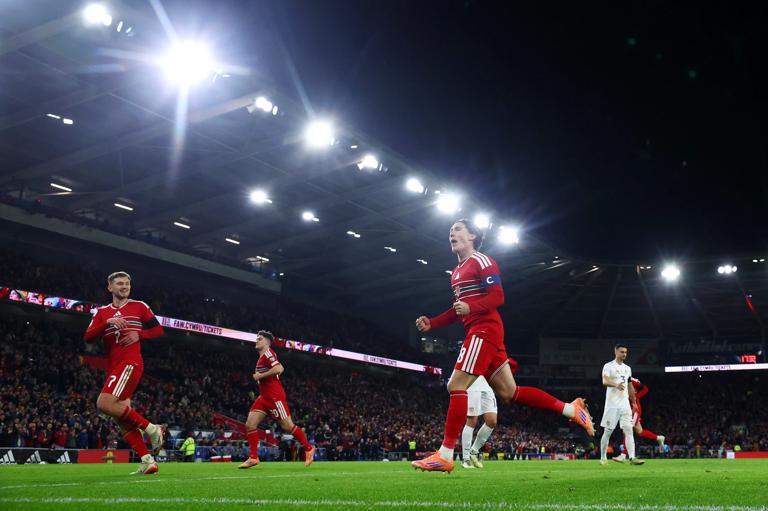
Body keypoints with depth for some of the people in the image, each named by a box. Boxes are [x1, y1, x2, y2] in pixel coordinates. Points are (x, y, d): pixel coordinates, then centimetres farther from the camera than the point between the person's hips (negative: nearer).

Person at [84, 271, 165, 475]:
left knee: (104, 404, -23)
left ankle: (151, 428, -13)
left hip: (130, 363, -6)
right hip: (113, 368, 6)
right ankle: (148, 461, 1)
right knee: (121, 418, -1)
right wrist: (108, 322, -13)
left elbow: (158, 330, 11)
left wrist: (139, 335, -7)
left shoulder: (139, 306, 8)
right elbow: (88, 337, 2)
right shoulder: (102, 312, 16)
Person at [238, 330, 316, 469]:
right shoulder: (261, 357, 19)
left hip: (274, 396, -9)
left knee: (287, 425, -4)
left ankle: (308, 449, 11)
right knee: (250, 424, -3)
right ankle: (253, 457, -2)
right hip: (264, 397, 9)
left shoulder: (268, 353, -10)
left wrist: (260, 376, -18)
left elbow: (279, 369, -26)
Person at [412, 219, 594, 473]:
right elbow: (459, 311, 28)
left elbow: (497, 297, -14)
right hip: (476, 332, 10)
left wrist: (470, 307, -30)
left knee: (456, 386, -14)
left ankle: (445, 456, -14)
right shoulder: (457, 271, 23)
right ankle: (571, 409, 15)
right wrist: (431, 323, 16)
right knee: (509, 393, 8)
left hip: (485, 330, -10)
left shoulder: (481, 261, -5)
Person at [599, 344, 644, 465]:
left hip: (625, 404, 5)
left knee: (628, 430, -6)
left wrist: (634, 402, 18)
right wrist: (616, 385, -40)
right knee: (607, 432, 1)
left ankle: (632, 458, -11)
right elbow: (605, 381, -21)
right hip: (612, 404, -5)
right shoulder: (608, 366, -5)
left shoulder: (627, 368, 16)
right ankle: (603, 458, 13)